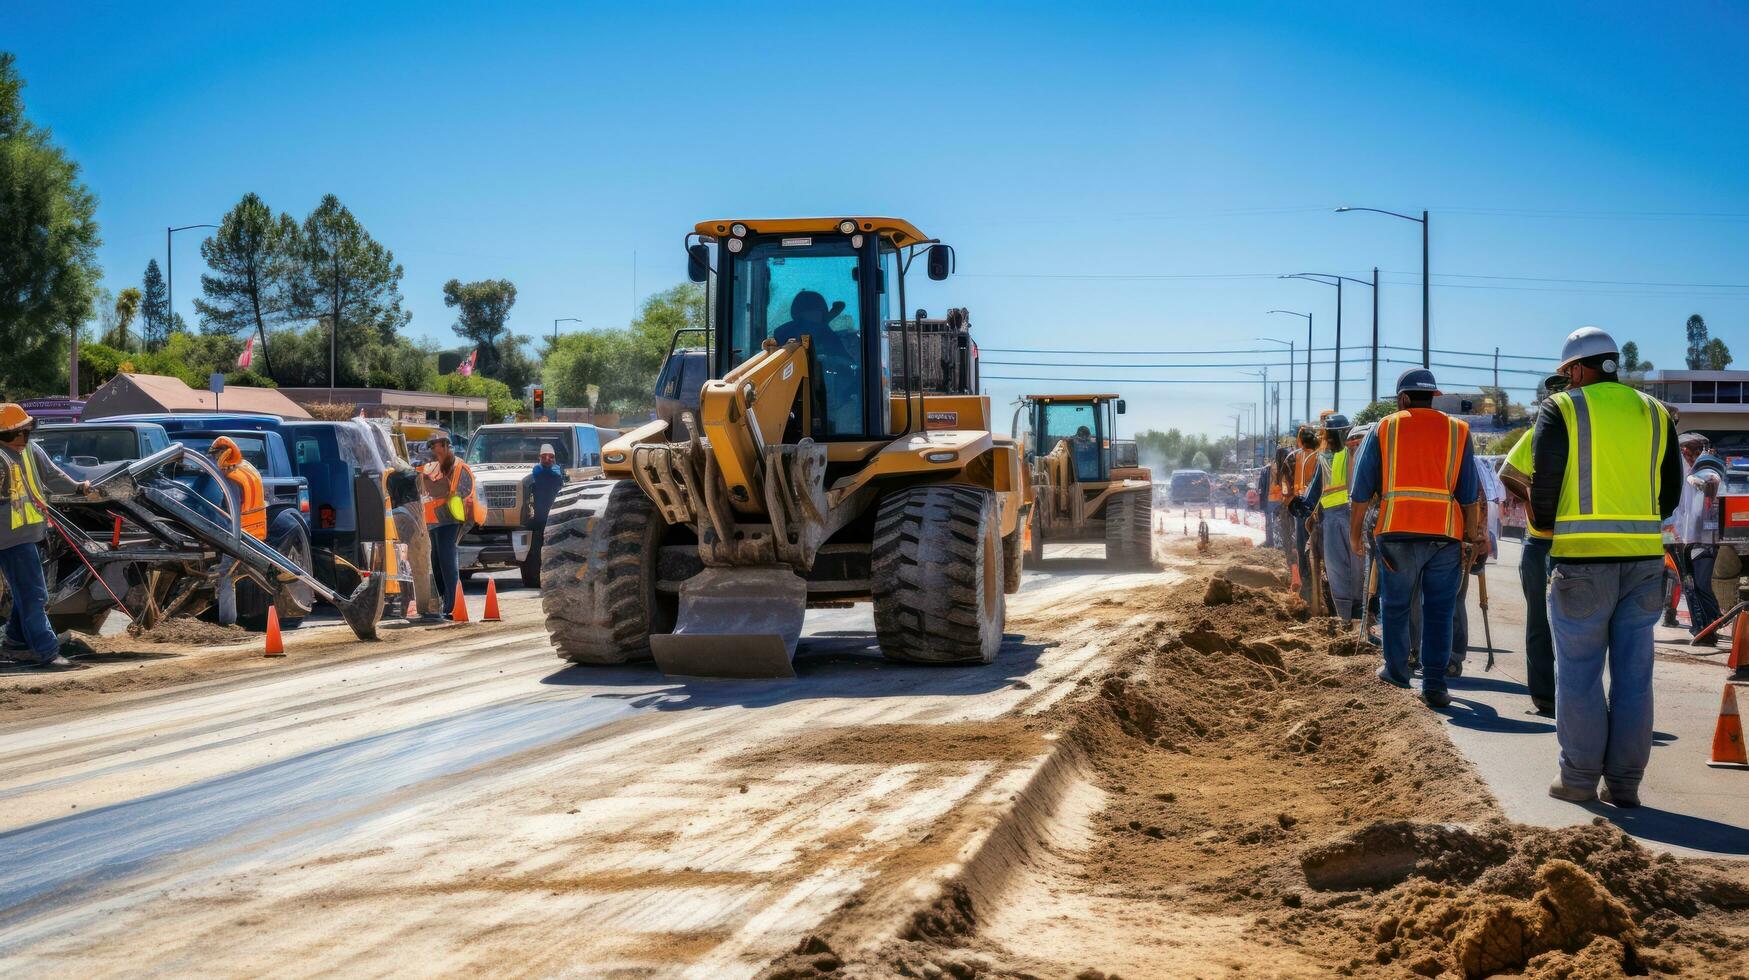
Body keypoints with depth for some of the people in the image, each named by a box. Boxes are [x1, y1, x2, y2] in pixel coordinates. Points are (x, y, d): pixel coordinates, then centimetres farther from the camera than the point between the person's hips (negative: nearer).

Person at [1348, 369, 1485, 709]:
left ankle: (1396, 671, 27)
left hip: (1397, 533, 0)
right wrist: (1473, 534, 13)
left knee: (1395, 606, 16)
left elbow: (1361, 488, 5)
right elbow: (1470, 493, 7)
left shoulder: (1385, 428, 5)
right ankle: (1434, 684, 1)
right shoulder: (1457, 431, 8)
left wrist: (1354, 531, 13)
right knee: (1438, 611, 5)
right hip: (1445, 535, 0)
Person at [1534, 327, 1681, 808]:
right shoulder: (1654, 413, 12)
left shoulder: (1562, 409, -2)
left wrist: (1544, 525, 13)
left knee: (1579, 671, 4)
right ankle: (1625, 781, 9)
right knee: (1633, 673, 8)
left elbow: (1544, 485, -5)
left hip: (1582, 558, -4)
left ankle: (1579, 776, 6)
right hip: (1644, 557, 4)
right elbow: (1670, 493, 15)